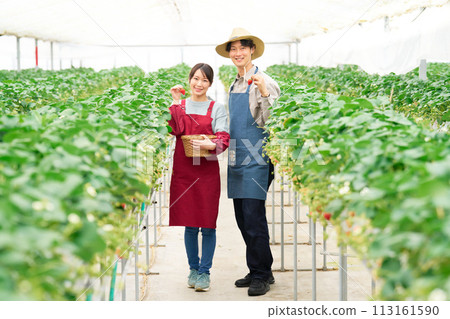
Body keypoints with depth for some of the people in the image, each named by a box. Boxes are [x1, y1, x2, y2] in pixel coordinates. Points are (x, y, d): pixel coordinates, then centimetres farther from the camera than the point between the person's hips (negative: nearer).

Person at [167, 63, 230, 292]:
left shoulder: (217, 109, 5)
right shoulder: (179, 106, 10)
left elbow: (224, 138, -5)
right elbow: (175, 129, -6)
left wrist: (210, 145, -25)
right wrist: (176, 102, -7)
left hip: (208, 172, -1)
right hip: (183, 172, 1)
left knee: (207, 225, -1)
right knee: (189, 225, 8)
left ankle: (204, 271, 9)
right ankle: (193, 269, 21)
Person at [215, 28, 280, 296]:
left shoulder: (263, 81, -6)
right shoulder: (234, 85, 17)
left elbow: (271, 121, -12)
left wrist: (263, 91, -23)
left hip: (257, 158, -8)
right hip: (237, 158, 8)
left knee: (254, 217, -9)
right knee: (242, 218, 9)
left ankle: (261, 275, 2)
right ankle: (258, 271, 19)